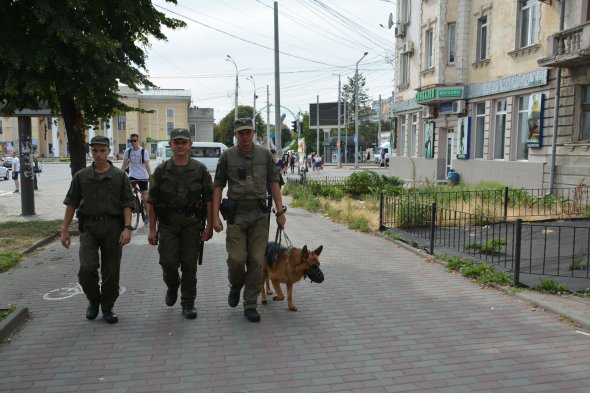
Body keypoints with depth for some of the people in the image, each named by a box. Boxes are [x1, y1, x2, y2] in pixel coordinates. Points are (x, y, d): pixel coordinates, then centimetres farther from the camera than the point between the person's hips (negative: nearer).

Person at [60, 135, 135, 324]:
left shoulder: (119, 176, 3)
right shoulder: (81, 176, 7)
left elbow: (127, 204, 0)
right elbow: (71, 203, 10)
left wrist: (127, 227, -11)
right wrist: (65, 230, 6)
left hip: (113, 227, -1)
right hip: (88, 227, 1)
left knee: (111, 271, 4)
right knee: (87, 269, -9)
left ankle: (107, 307, 21)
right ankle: (93, 301, 17)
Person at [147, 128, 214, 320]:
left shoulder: (200, 169, 1)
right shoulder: (161, 170, 2)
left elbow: (209, 198, 2)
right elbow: (152, 201, 4)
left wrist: (209, 226, -3)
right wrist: (152, 229, 1)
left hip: (192, 221, 0)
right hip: (167, 222, 1)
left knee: (189, 265, 2)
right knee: (168, 262, -5)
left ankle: (188, 304, 17)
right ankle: (172, 286, 29)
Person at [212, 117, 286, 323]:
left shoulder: (265, 154, 6)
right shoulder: (227, 156, 2)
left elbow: (274, 182, 7)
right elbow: (218, 186, 4)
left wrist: (280, 211, 1)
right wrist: (215, 216, -3)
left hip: (259, 213, 1)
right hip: (236, 213, -1)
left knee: (256, 260, 1)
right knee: (236, 258, -6)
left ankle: (250, 305, 12)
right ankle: (235, 287, 27)